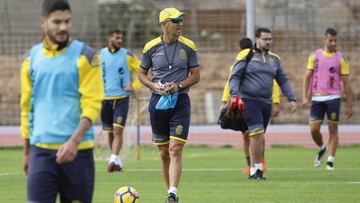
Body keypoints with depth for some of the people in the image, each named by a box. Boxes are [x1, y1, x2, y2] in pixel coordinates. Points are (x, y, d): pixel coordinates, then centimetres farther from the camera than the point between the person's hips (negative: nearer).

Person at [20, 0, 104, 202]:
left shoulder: (86, 56, -1)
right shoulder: (31, 58, 10)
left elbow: (92, 105, -8)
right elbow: (27, 107, 16)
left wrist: (74, 141, -20)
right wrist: (27, 151, 15)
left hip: (77, 149, -2)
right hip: (41, 149, 2)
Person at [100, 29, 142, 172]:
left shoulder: (127, 55, 1)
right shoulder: (100, 55, 5)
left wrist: (134, 86, -2)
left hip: (121, 97, -2)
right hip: (105, 98, 2)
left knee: (118, 130, -16)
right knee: (110, 132, 9)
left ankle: (113, 160, -24)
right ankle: (117, 161, 21)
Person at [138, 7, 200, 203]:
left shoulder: (188, 46, 0)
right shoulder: (151, 47, 1)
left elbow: (196, 75, 4)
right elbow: (142, 73, 11)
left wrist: (179, 86, -13)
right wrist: (154, 86, -9)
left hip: (180, 102, -2)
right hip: (157, 102, 2)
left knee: (175, 150, -13)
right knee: (163, 153, 8)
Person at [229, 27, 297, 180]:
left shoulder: (274, 59, 16)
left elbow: (283, 80, 20)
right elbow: (234, 76, -1)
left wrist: (291, 99, 10)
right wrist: (235, 94, -17)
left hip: (266, 103, 5)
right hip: (249, 100, -5)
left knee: (257, 136, 8)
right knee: (257, 133, -18)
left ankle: (253, 170, 16)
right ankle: (257, 168, -13)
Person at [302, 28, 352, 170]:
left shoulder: (340, 59, 2)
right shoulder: (315, 56, 6)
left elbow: (346, 83, 3)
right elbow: (308, 77, 7)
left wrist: (349, 105, 1)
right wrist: (305, 97, -4)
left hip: (333, 98, -2)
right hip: (317, 98, 2)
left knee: (333, 129, -2)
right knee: (314, 129, -2)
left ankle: (330, 161, 4)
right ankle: (321, 148, 28)